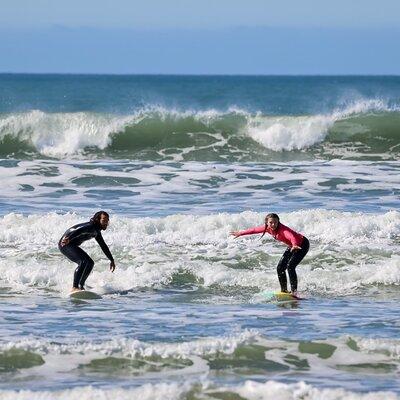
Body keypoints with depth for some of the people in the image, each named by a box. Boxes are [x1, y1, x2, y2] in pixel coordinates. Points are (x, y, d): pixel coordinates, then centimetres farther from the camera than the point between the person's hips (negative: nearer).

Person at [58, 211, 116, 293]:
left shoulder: (96, 231, 15)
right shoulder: (91, 227, -18)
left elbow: (103, 246, 28)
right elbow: (80, 231, -38)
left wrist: (112, 260, 33)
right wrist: (68, 238, -57)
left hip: (72, 246, 11)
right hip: (65, 243, -11)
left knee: (90, 263, 16)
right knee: (84, 261, -27)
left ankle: (80, 286, 19)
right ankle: (75, 287, -34)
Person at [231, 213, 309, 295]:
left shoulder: (282, 229, -34)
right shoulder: (268, 228, -10)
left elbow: (291, 236, -54)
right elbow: (254, 230, 6)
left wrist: (295, 245, -75)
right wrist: (240, 233, 16)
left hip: (302, 244, -9)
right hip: (291, 246, 9)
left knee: (290, 266, -23)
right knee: (280, 268, 3)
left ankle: (294, 291, -20)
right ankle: (284, 290, 13)